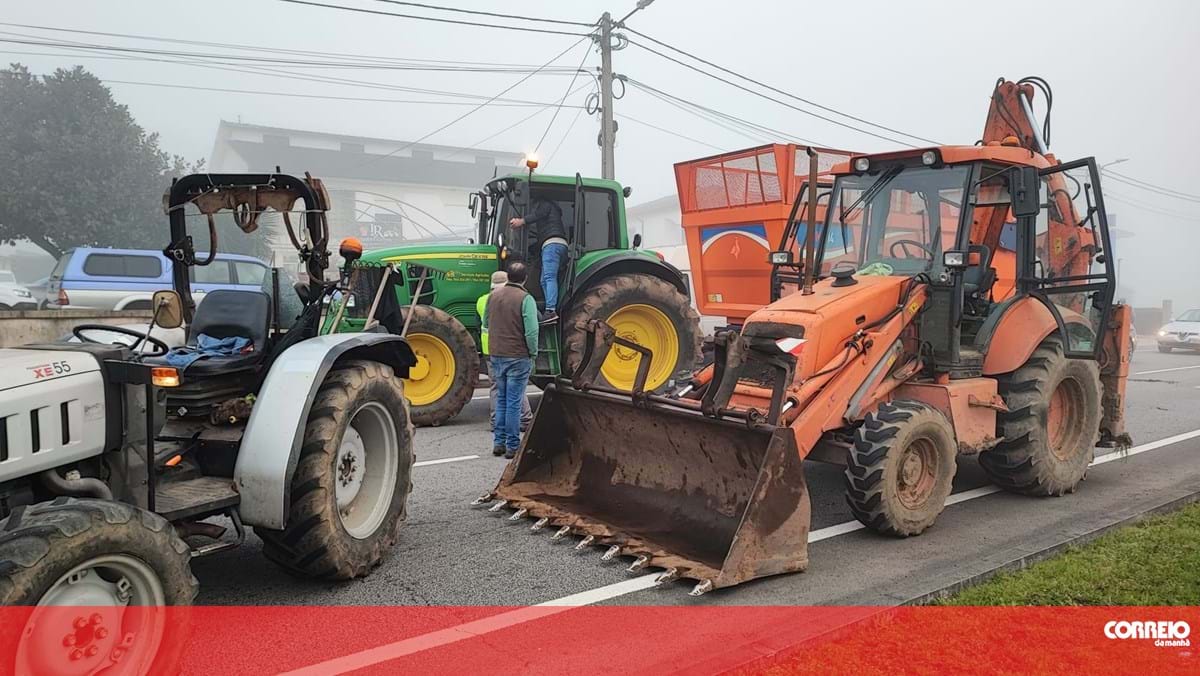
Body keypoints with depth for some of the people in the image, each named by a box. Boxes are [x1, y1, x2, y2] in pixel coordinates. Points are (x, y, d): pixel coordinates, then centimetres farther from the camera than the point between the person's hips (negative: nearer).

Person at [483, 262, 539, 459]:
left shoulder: (493, 295, 5)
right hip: (518, 357, -6)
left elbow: (486, 322, 16)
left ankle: (498, 442, 19)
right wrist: (533, 353, -5)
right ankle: (512, 446, 5)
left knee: (501, 399, 16)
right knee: (514, 402, 0)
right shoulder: (525, 299, -14)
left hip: (496, 355, 6)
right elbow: (531, 331, -18)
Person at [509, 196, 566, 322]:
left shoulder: (545, 204, 8)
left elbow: (538, 214, -12)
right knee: (544, 281, 8)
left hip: (552, 243, -10)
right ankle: (551, 310, 1)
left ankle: (551, 310, -31)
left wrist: (522, 221, -15)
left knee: (549, 278, -20)